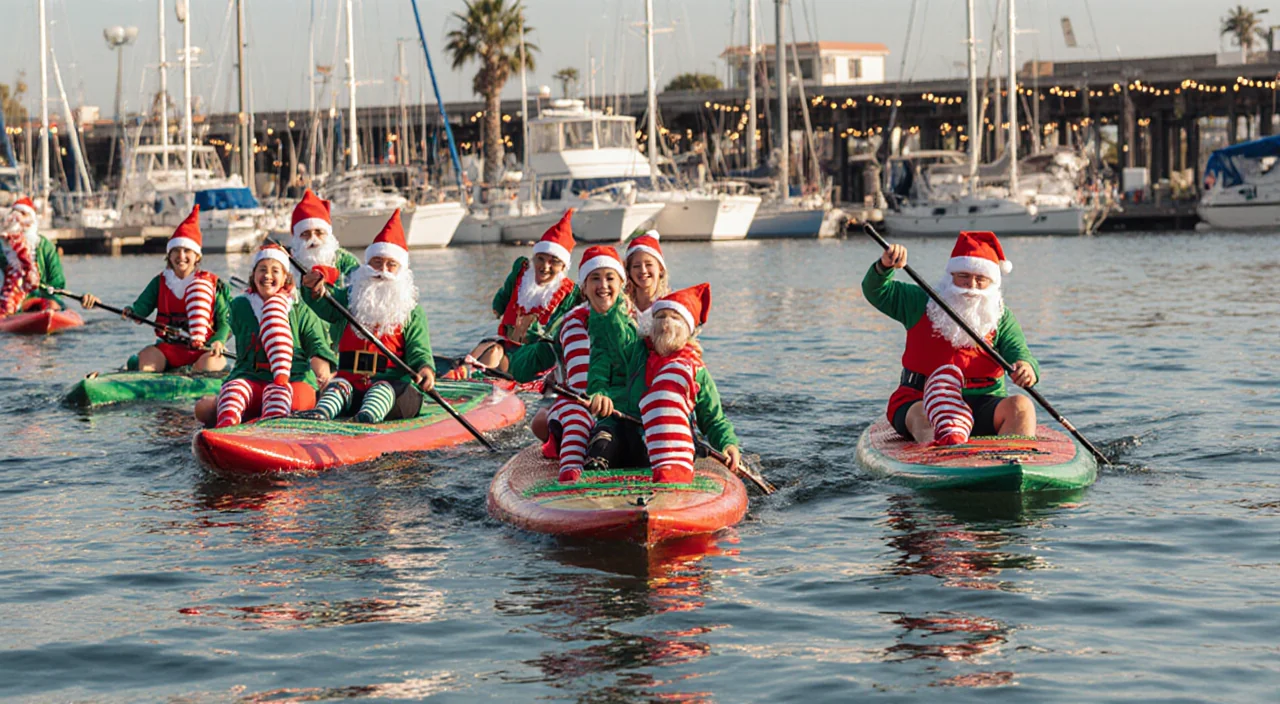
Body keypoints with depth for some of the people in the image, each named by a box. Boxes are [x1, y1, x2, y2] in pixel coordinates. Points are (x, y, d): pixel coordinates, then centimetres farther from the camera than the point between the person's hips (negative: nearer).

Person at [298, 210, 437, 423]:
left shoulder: (412, 311, 11)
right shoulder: (349, 298, 18)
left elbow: (418, 351, 1)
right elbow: (322, 307, 0)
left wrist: (425, 369, -23)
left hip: (396, 390, -2)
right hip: (351, 384, 2)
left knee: (382, 390, -34)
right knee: (338, 386, -28)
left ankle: (369, 414, -64)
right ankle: (321, 412, -57)